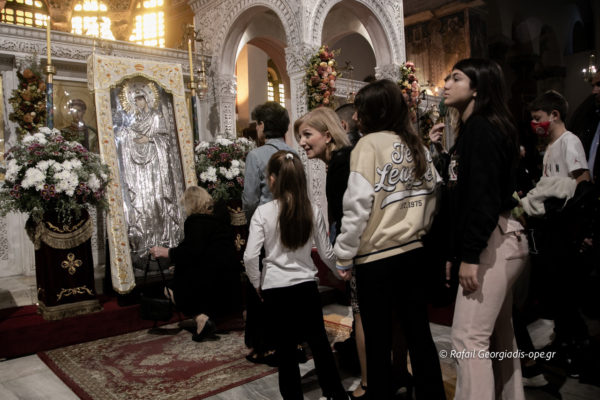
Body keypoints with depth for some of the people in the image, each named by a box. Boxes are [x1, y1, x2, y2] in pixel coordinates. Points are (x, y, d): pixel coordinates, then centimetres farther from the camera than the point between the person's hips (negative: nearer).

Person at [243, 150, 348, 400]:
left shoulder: (263, 212, -10)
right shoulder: (313, 212, -3)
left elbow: (250, 256, -14)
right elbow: (327, 254, 3)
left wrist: (257, 284, 3)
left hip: (274, 288, -2)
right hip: (306, 285, 2)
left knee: (285, 347, 12)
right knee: (319, 341, 17)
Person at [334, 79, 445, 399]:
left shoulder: (370, 143, -10)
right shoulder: (416, 146, 8)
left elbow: (358, 204, -15)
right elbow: (431, 193, 8)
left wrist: (344, 255, -9)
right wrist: (417, 231, 17)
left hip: (376, 256, -6)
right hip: (412, 250, 6)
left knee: (378, 340, 6)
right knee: (418, 332, 16)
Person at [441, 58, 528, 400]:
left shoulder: (481, 129, -12)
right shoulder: (472, 128, 17)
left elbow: (484, 196, -21)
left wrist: (470, 255, -21)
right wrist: (454, 253, 17)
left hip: (493, 242, -10)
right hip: (500, 241, 10)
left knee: (470, 336, -7)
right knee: (498, 333, 17)